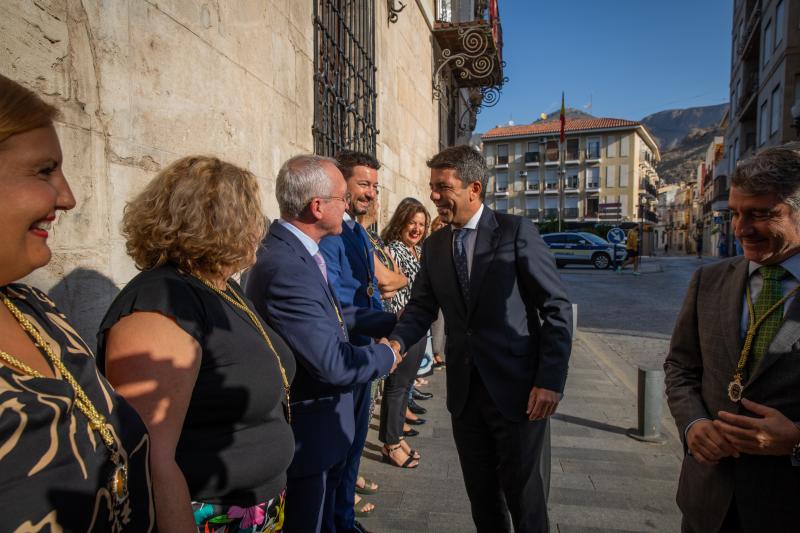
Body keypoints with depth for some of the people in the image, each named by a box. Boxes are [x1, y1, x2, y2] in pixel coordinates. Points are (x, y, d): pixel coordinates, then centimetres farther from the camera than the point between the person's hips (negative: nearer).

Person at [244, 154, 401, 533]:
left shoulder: (295, 250, -1)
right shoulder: (286, 267, -31)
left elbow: (330, 313, 8)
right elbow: (333, 364, -29)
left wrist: (393, 321, 4)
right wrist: (388, 356, -12)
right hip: (307, 435, -9)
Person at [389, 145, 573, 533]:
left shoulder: (517, 232, -9)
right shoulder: (433, 245, 6)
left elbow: (557, 308, -9)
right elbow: (421, 308, 4)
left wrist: (551, 381, -14)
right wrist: (396, 342, -16)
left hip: (516, 388, -4)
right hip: (465, 391, 5)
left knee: (521, 491, 10)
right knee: (481, 493, 18)